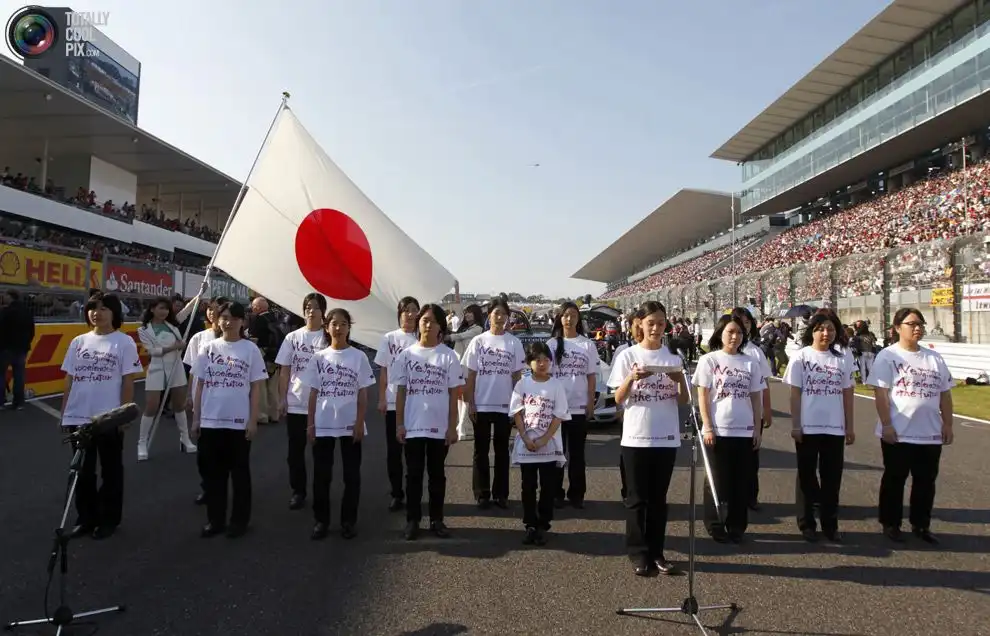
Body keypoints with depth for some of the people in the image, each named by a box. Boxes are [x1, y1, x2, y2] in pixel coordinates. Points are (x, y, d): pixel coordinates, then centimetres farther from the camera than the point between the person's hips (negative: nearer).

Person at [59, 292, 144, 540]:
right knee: (83, 471, 14)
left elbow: (128, 382, -6)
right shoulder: (78, 342, 8)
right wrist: (64, 414, 8)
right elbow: (69, 380, 11)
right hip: (78, 418, 5)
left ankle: (108, 519, 21)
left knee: (110, 471, 8)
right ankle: (85, 518, 28)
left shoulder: (124, 342, -5)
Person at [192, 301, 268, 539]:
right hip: (210, 420, 3)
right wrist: (196, 418, 5)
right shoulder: (209, 348, 5)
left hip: (239, 421, -3)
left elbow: (256, 388, -2)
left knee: (239, 472, 8)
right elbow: (200, 384, 8)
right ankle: (215, 519, 24)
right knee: (213, 472, 11)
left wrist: (253, 420, -6)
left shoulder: (251, 349, -3)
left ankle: (239, 520, 20)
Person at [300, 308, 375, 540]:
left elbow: (363, 394, -1)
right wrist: (310, 425, 1)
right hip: (323, 425, 1)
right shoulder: (318, 357, 4)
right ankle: (321, 521, 19)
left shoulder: (359, 357, 0)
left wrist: (359, 423, -7)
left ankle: (348, 521, 17)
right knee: (321, 475, 7)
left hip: (350, 425, -1)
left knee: (351, 475, 5)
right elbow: (313, 393, 5)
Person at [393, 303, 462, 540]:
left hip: (439, 427, -1)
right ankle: (412, 520, 19)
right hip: (413, 426, 1)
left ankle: (436, 519, 22)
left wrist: (452, 427, -4)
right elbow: (401, 391, 4)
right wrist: (399, 424, -1)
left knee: (437, 474, 11)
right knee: (413, 474, 8)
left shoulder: (448, 355, -2)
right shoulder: (407, 354, 2)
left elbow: (453, 394, -1)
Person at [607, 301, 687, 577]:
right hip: (636, 437, -2)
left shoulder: (673, 356, 5)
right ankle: (639, 554, 14)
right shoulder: (628, 355, -2)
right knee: (637, 498, 4)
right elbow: (618, 400, -4)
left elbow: (683, 401, 5)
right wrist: (631, 378, -22)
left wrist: (680, 380, -15)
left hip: (666, 437, 2)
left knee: (659, 498, 11)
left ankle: (656, 553, 21)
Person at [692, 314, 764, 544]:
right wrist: (707, 428, -10)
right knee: (718, 481, 5)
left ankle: (736, 527, 21)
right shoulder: (709, 360, -2)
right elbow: (702, 397, -4)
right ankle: (715, 526, 18)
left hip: (745, 431, 3)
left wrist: (757, 429, 5)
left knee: (741, 481, 8)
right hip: (718, 430, -3)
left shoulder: (751, 363, 7)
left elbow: (756, 398, 9)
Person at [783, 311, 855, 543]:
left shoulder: (843, 359, 5)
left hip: (835, 428, 3)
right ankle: (807, 524, 17)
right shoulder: (800, 357, -4)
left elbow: (847, 395, 8)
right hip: (808, 427, -2)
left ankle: (830, 524, 22)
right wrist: (795, 425, -7)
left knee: (832, 478, 9)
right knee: (807, 476, 7)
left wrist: (850, 427, 6)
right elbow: (795, 394, -4)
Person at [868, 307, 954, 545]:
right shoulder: (888, 356, -7)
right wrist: (886, 425, -16)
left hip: (931, 433, 5)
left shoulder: (934, 358, 9)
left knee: (926, 481, 13)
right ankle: (890, 524, 20)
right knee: (894, 480, 7)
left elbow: (945, 394, 11)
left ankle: (921, 525, 27)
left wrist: (947, 424, 8)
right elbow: (880, 393, -12)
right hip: (898, 433, -5)